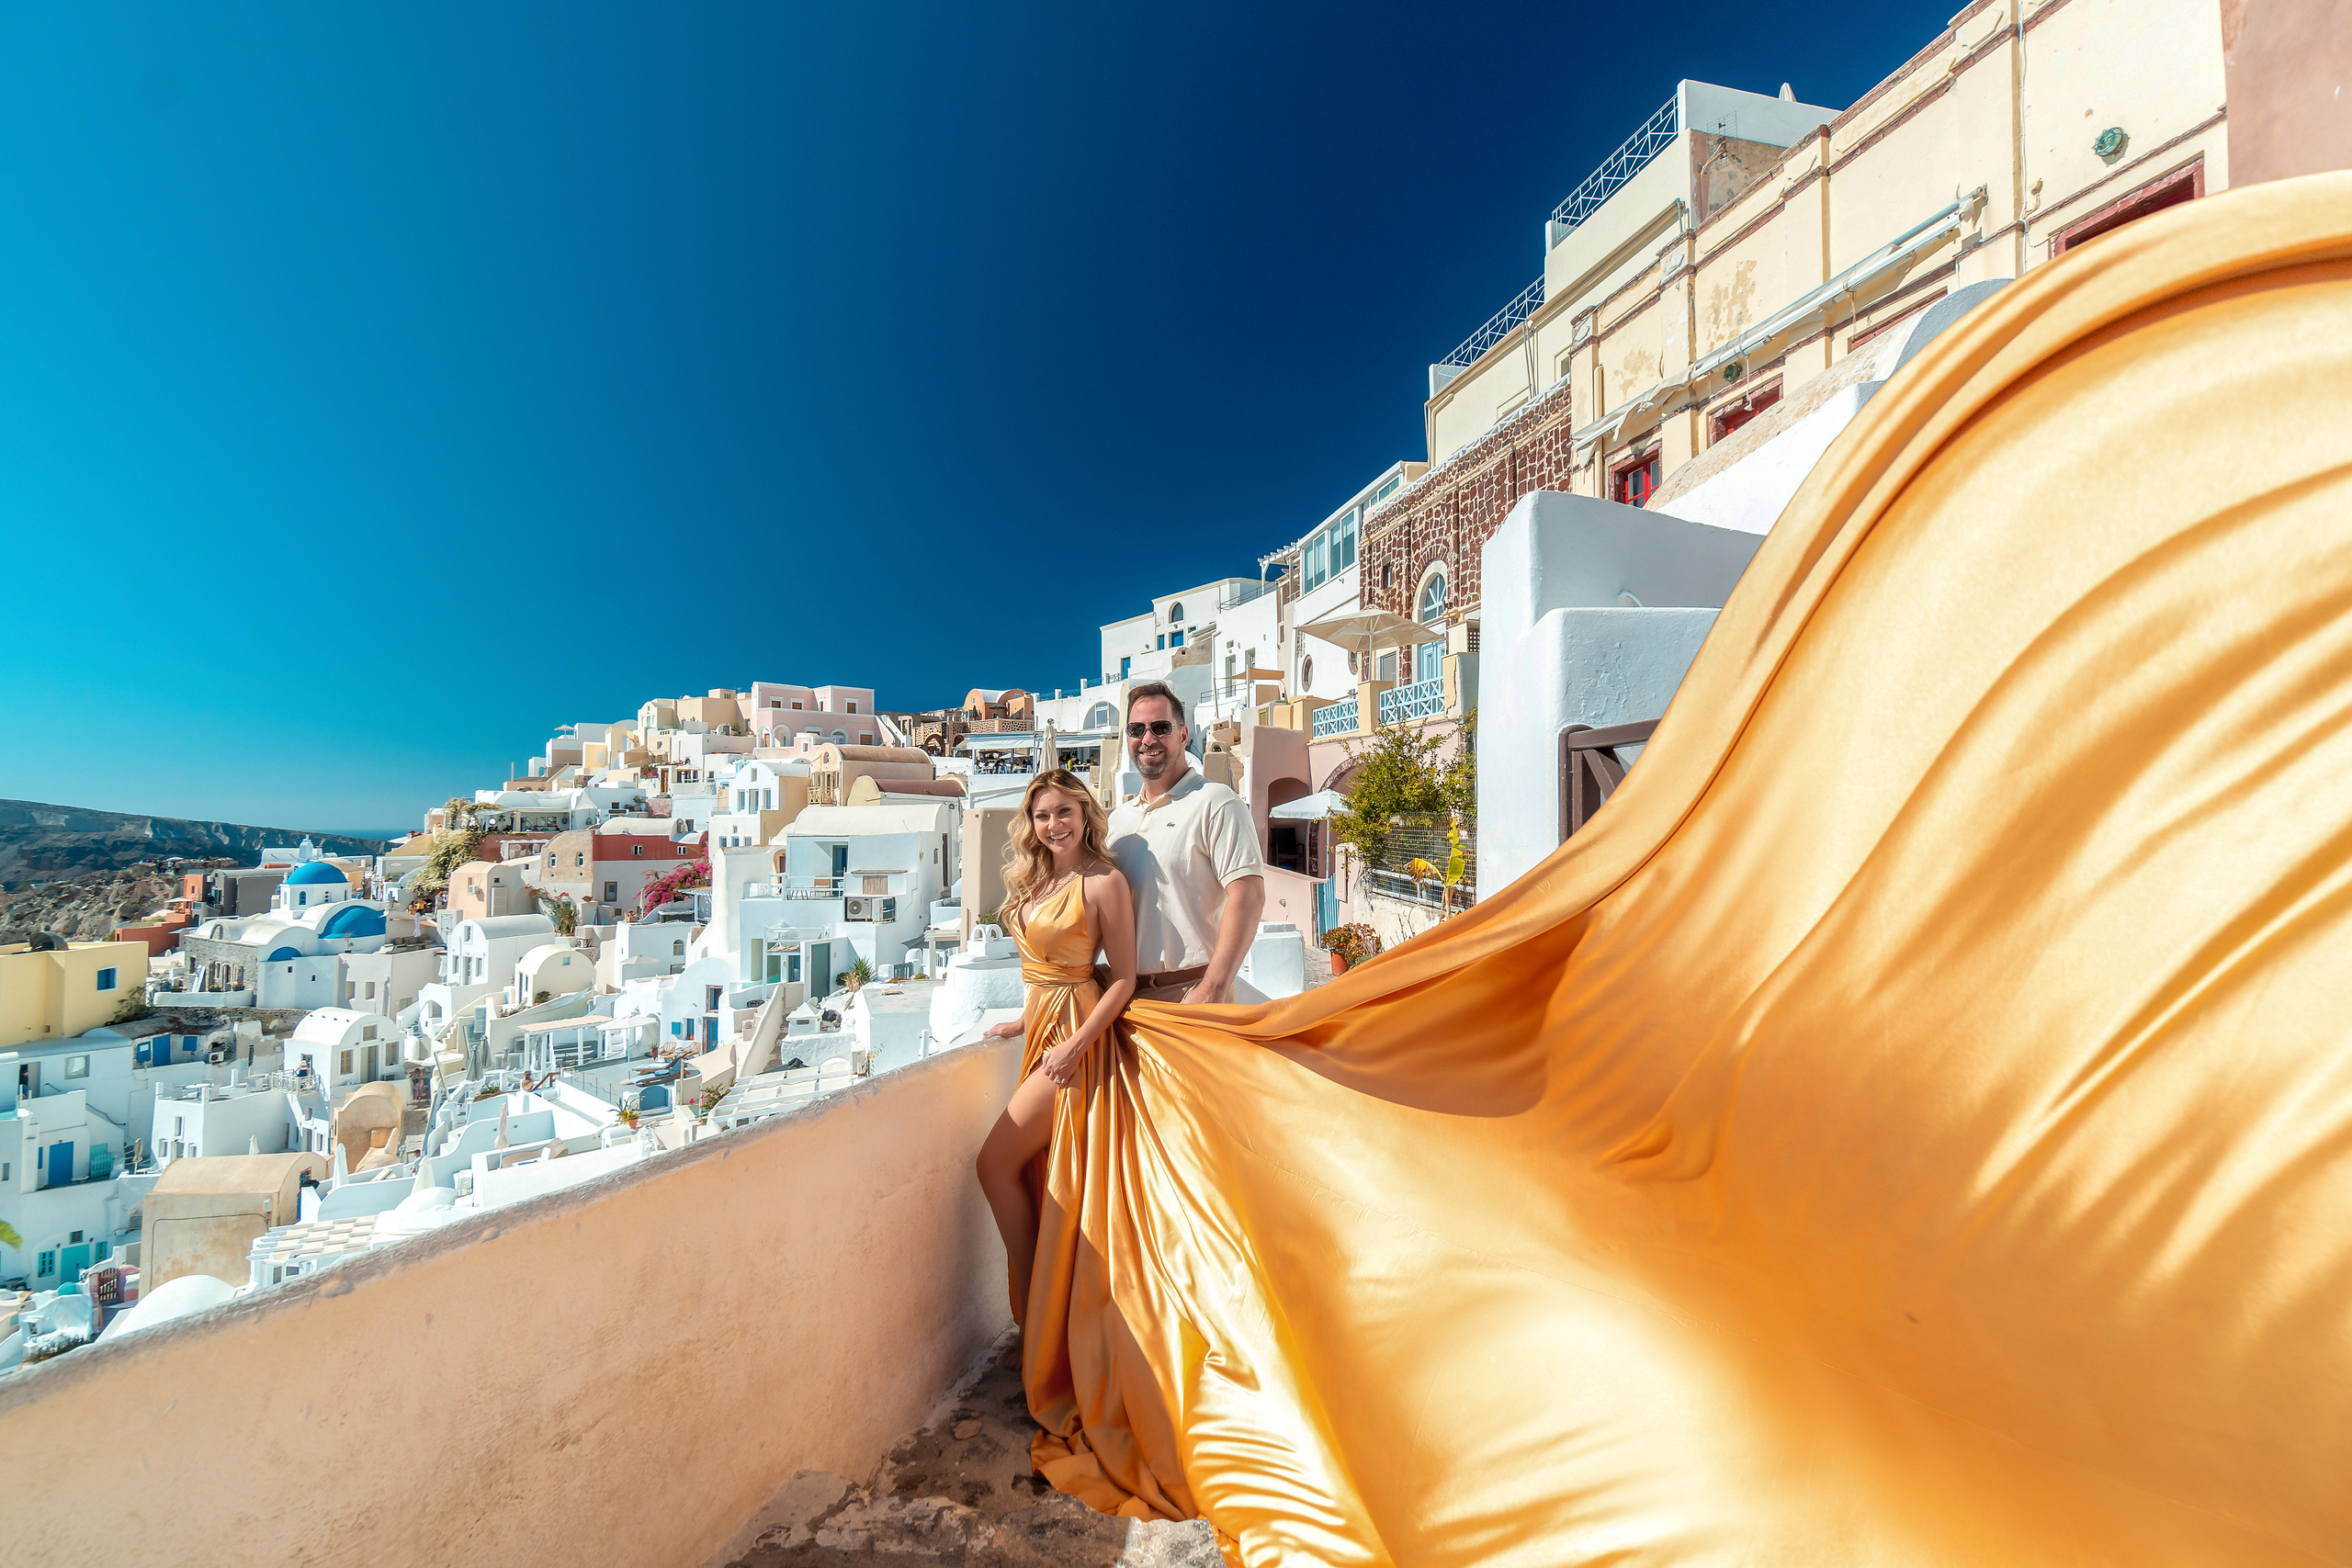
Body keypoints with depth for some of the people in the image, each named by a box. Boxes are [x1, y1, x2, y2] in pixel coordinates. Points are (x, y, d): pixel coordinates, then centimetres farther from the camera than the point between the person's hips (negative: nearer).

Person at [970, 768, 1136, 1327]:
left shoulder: (1103, 881, -14)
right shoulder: (1035, 880, 11)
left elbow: (1123, 977, -14)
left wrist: (1076, 1044, -20)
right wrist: (1024, 1022, 15)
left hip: (1074, 1031, -8)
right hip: (1042, 1028, 8)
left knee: (994, 1163, -4)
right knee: (1034, 1170, 12)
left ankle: (1031, 1313, 13)